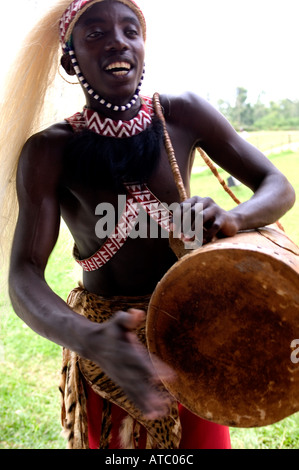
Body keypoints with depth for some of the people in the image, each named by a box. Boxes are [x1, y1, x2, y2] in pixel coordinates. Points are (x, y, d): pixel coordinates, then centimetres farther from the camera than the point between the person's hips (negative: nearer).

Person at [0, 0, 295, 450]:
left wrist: (231, 218, -29)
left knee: (203, 441, 16)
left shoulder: (183, 116, -8)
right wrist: (91, 340, -41)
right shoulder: (49, 151, -14)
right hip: (107, 345, -1)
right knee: (115, 442, 19)